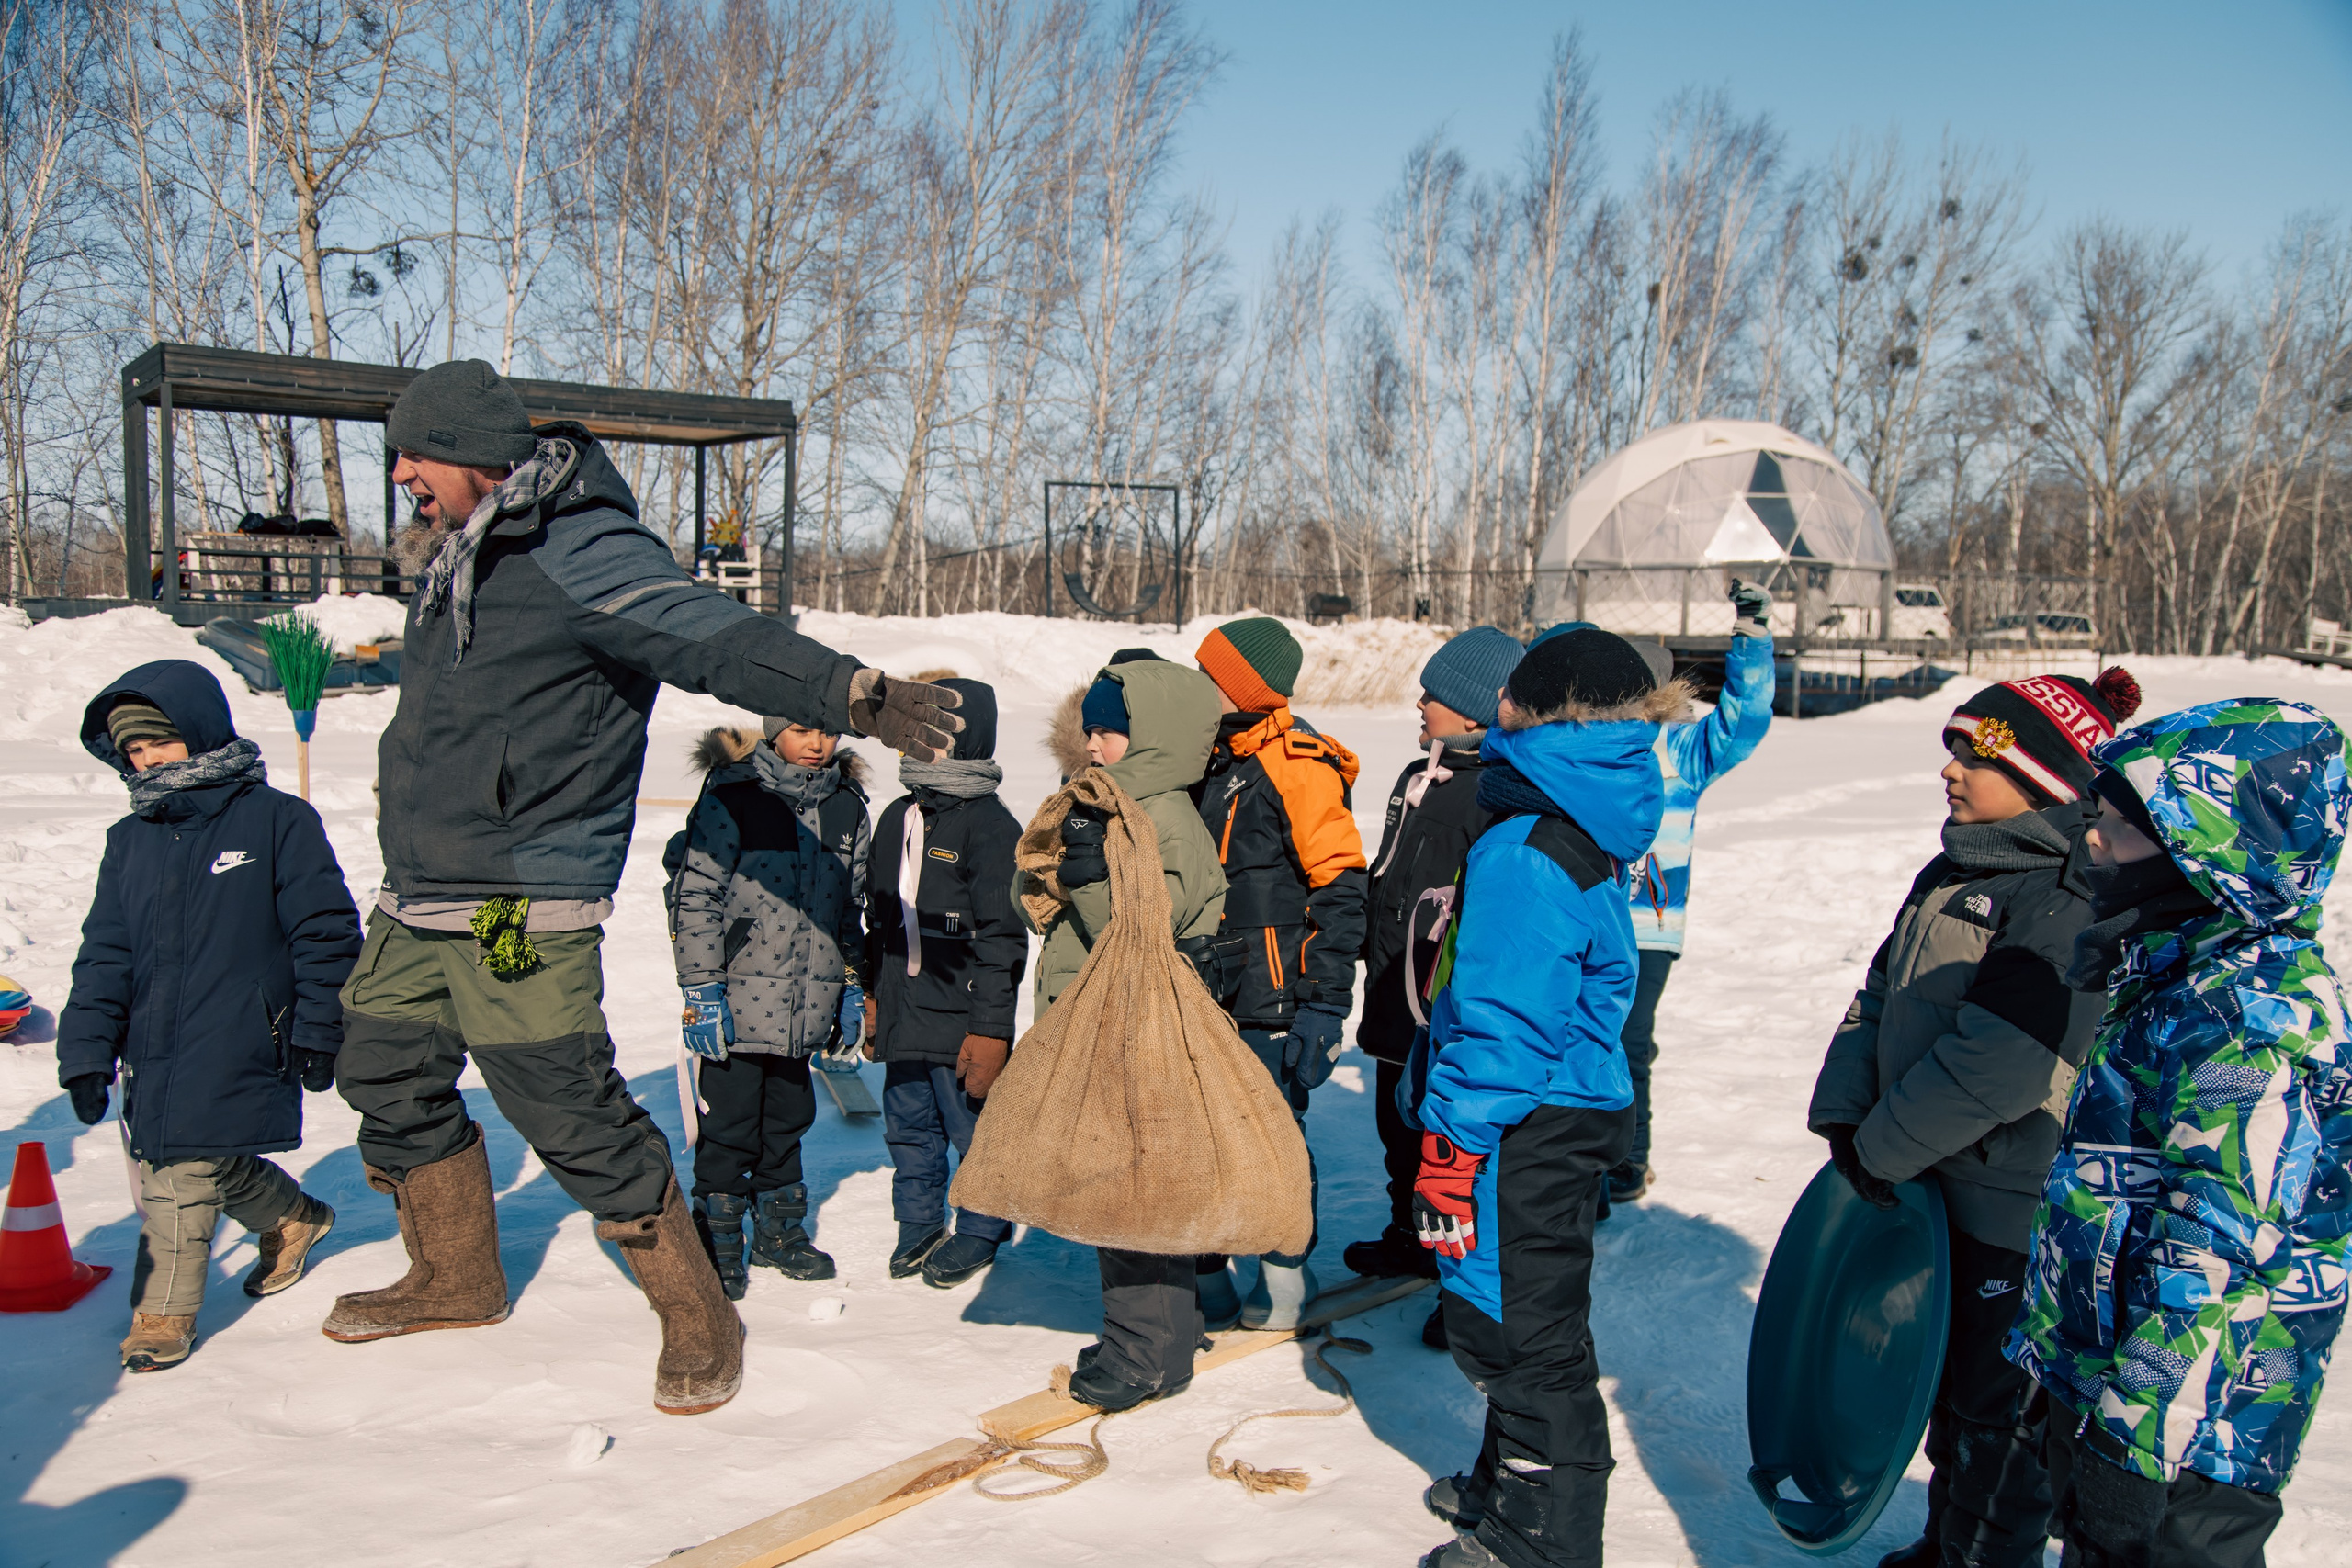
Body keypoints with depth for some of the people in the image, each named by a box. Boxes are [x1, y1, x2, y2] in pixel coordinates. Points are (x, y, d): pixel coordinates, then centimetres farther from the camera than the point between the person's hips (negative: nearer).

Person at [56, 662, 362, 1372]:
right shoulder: (129, 841, 11)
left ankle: (163, 1311, 7)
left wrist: (318, 1030, -4)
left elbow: (325, 933, -3)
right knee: (216, 1163, 10)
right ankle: (292, 1219, 37)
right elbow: (105, 954, 13)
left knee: (184, 1170, -8)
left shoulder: (276, 820, -4)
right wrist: (87, 1053, 7)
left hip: (238, 1044, -6)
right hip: (155, 1048, 6)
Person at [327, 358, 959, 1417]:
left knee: (569, 1113, -11)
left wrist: (848, 693, -45)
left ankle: (697, 1316, 6)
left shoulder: (580, 555, -16)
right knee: (389, 1082, 18)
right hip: (417, 905, 10)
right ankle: (454, 1279, 40)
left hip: (522, 912, -9)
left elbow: (718, 638, -30)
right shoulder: (456, 563, 13)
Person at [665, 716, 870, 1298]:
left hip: (805, 1005, 5)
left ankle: (780, 1232, 33)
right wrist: (701, 990, -14)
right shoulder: (732, 797, -12)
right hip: (738, 1002, -5)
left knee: (788, 1118, 17)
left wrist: (852, 984, 16)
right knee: (730, 1124, 2)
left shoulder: (847, 808, 6)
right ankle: (718, 1242, 18)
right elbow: (693, 898, -11)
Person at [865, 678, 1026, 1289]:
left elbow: (1001, 935, -13)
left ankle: (980, 1232, 22)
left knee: (975, 1127, 4)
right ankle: (918, 1224, 32)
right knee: (909, 1125, 15)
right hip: (903, 1011, 7)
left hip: (961, 1014, -7)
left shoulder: (989, 824, -12)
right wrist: (873, 993, 19)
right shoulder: (897, 817, 12)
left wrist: (989, 1026, -16)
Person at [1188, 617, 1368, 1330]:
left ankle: (1286, 1277, 20)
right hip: (1214, 997, 8)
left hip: (1272, 1002, -8)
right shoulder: (1220, 761, 13)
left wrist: (1324, 1003, -19)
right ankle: (1204, 1271, 28)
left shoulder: (1295, 763, -13)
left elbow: (1341, 887, -16)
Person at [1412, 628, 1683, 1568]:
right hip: (1574, 1115, 10)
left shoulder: (1521, 855, -23)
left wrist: (1452, 1141, -18)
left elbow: (1498, 1023, -24)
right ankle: (1512, 1491, 42)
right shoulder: (1591, 840, 8)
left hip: (1522, 1135, -10)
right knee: (1519, 1323, 24)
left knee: (1516, 1331, 5)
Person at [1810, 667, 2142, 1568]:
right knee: (1948, 1386, 23)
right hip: (1935, 1186, 9)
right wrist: (1844, 1114, -2)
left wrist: (1883, 1148, -17)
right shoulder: (1955, 871, 8)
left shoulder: (2073, 903, -22)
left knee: (1996, 1407, 6)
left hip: (2018, 1210, -9)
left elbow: (1998, 1062, -27)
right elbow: (1881, 996, 10)